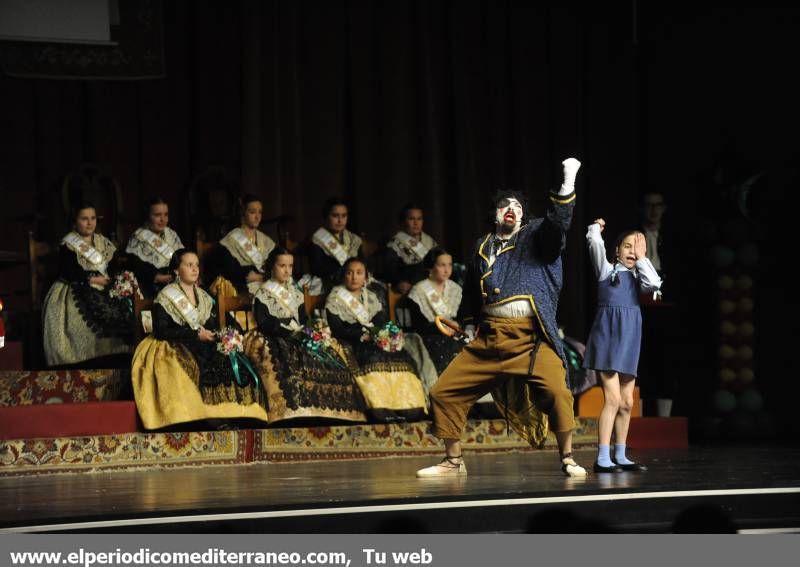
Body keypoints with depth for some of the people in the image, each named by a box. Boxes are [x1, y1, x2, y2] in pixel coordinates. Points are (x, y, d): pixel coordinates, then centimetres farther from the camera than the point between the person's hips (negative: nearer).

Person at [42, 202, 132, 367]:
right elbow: (70, 273, -10)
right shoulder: (68, 245, 2)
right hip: (75, 295, -5)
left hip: (102, 292, 5)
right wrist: (94, 279, -11)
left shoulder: (104, 243, 18)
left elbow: (114, 268, 9)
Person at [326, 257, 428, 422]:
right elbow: (336, 329, -5)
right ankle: (381, 410, -42)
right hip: (351, 345, -4)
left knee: (401, 357, -25)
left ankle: (408, 406, -33)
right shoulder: (335, 298, 9)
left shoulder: (371, 298, 23)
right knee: (373, 359, -35)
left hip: (376, 342, 4)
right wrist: (362, 334, -16)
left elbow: (384, 322, 11)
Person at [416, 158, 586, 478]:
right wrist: (470, 325, 25)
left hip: (529, 337, -4)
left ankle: (568, 460, -10)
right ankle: (453, 462, 18)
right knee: (443, 392, 3)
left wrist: (567, 185, -26)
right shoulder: (482, 247, 18)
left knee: (556, 391, -25)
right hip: (487, 338, 4)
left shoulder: (535, 236, 7)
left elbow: (558, 222, -15)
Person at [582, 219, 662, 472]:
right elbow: (595, 244, -10)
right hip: (607, 336, -6)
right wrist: (595, 228, 8)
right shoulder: (607, 270, 4)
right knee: (613, 399, -16)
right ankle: (602, 459, -18)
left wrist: (642, 259, -1)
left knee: (627, 403, 9)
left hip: (629, 341, 6)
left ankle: (620, 457, 18)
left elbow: (654, 284, -7)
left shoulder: (638, 277, 15)